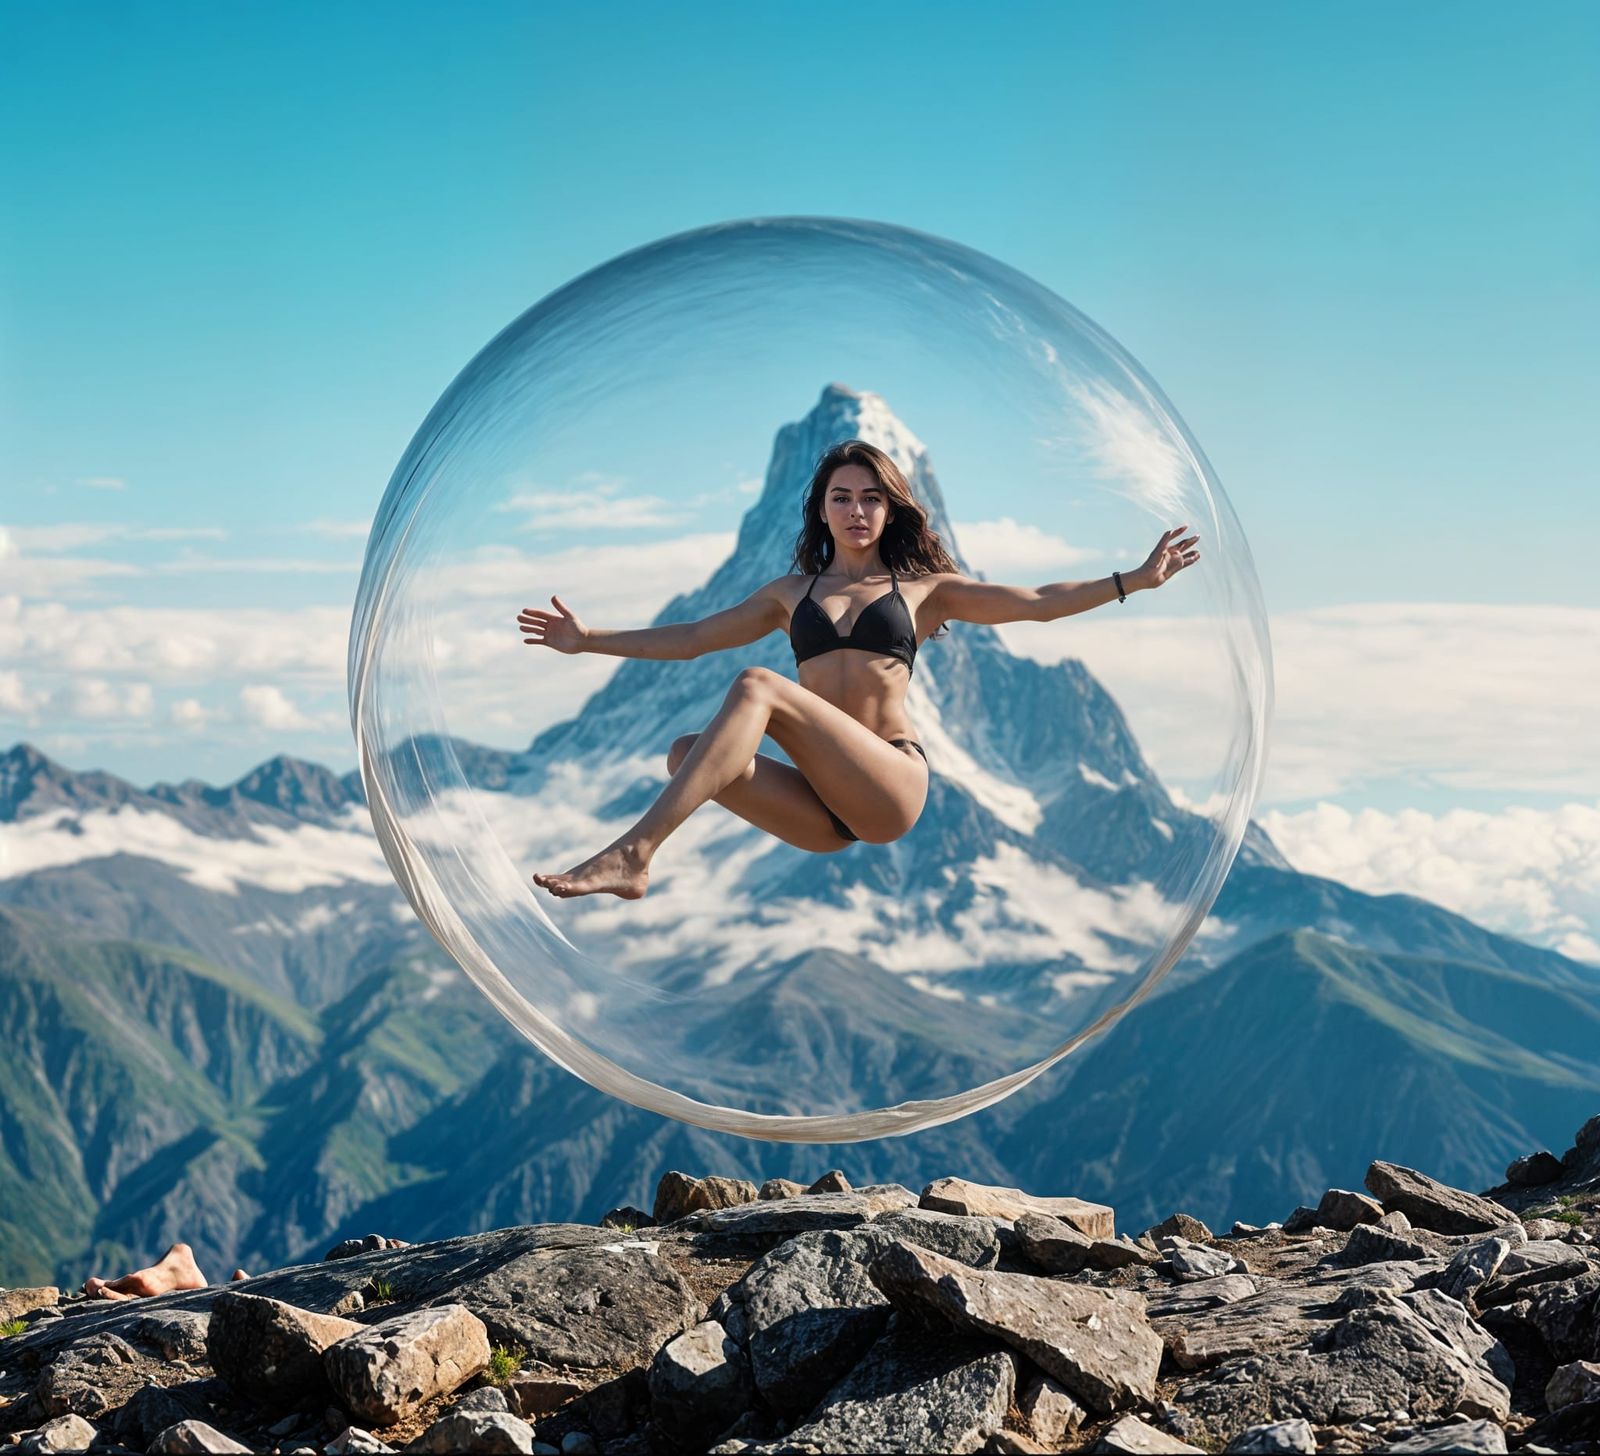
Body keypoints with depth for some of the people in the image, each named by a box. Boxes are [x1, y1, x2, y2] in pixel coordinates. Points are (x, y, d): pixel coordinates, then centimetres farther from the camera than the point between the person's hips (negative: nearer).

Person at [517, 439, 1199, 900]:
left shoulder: (923, 588, 17)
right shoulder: (791, 593, 24)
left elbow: (1036, 603, 11)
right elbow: (691, 637, 26)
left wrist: (1135, 579, 1)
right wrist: (589, 640, 19)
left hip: (892, 784, -4)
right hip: (826, 807, 4)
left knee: (757, 687, -27)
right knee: (687, 752, -22)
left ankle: (634, 851, -39)